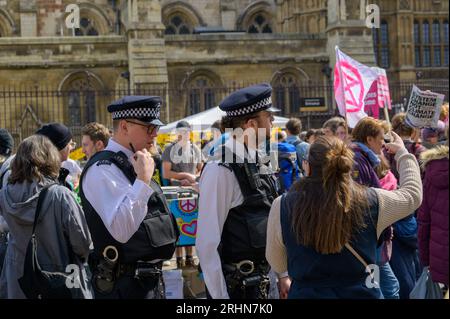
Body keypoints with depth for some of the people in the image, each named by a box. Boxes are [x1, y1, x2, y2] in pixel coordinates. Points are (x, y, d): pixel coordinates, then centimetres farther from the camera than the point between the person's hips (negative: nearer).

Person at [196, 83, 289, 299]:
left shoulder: (256, 163, 7)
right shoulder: (221, 170, -18)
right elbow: (207, 244, -19)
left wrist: (283, 274, 15)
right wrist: (220, 296, -17)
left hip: (260, 281, 8)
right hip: (235, 287, -8)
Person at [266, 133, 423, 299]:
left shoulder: (282, 207, -17)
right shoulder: (371, 202, -14)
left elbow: (278, 265, -4)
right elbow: (413, 193, 6)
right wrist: (402, 152, 20)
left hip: (306, 293, -1)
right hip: (361, 293, 1)